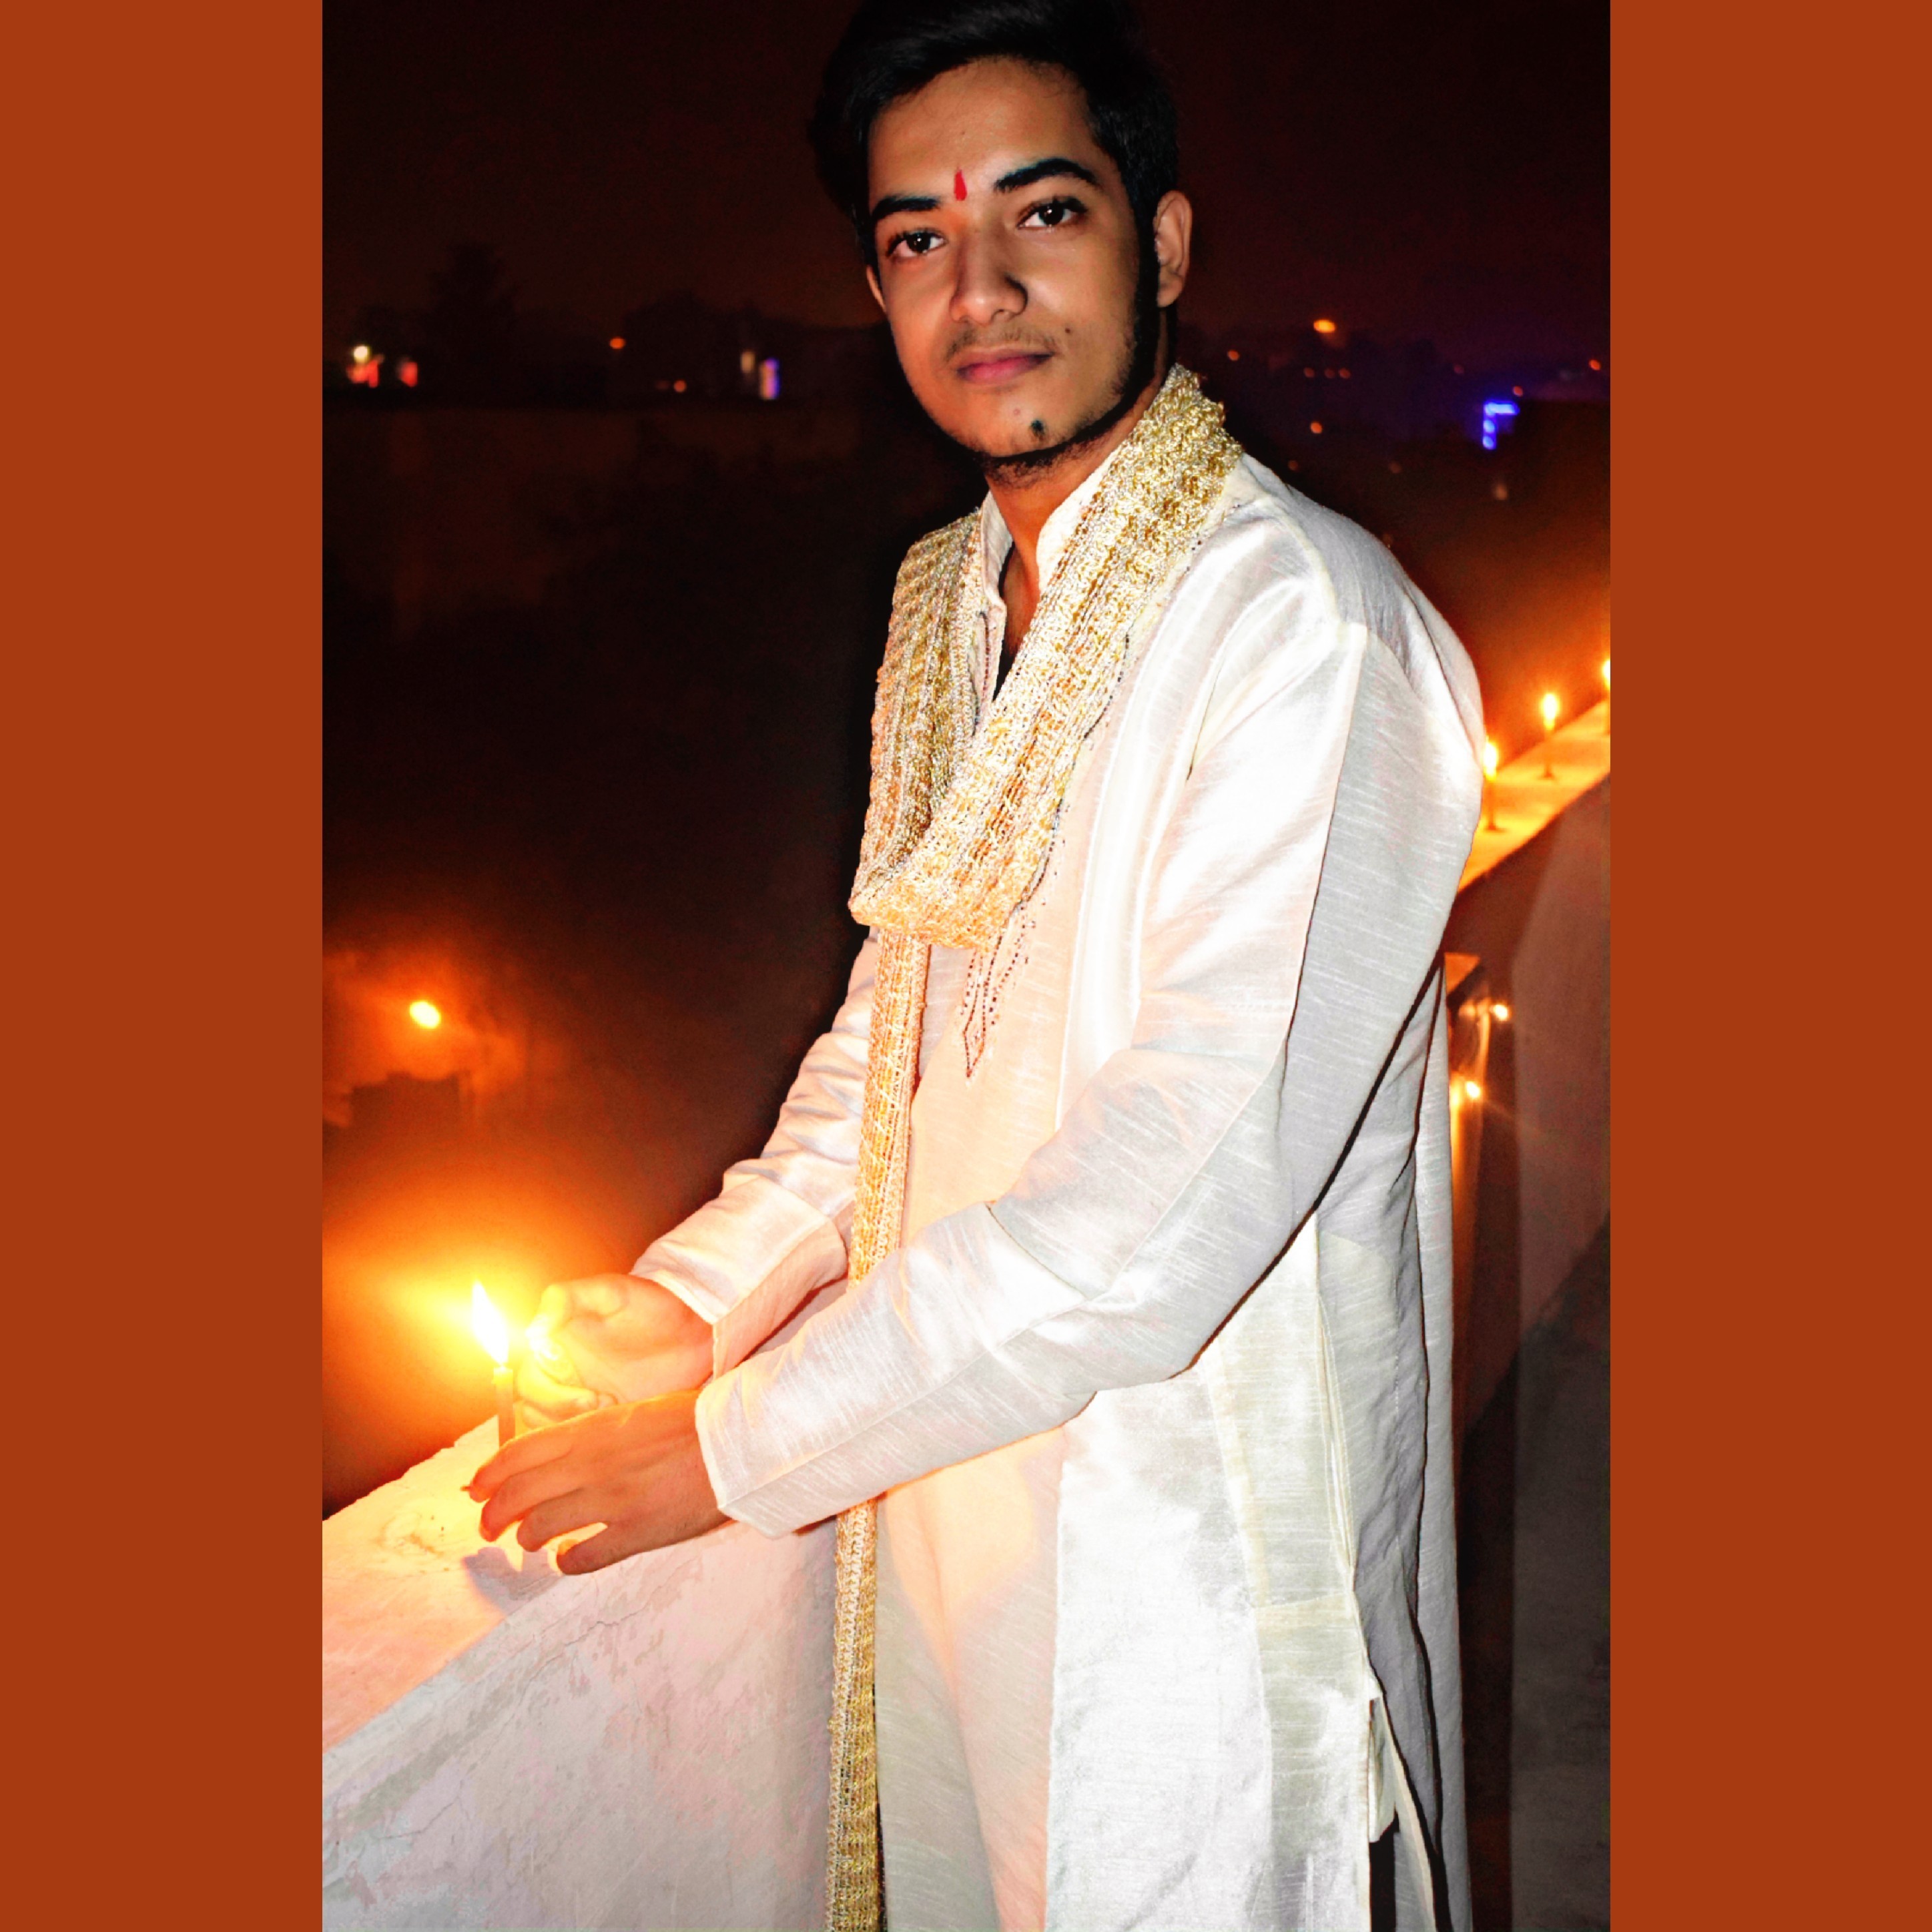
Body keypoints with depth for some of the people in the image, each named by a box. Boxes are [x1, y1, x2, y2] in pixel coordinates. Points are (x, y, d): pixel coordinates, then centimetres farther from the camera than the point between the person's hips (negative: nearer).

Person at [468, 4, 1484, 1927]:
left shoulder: (1308, 627, -22)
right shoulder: (947, 600, 6)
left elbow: (1181, 1197, -27)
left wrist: (738, 1441, -20)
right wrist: (701, 1295, 4)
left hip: (1189, 1561, -7)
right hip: (948, 1501, 7)